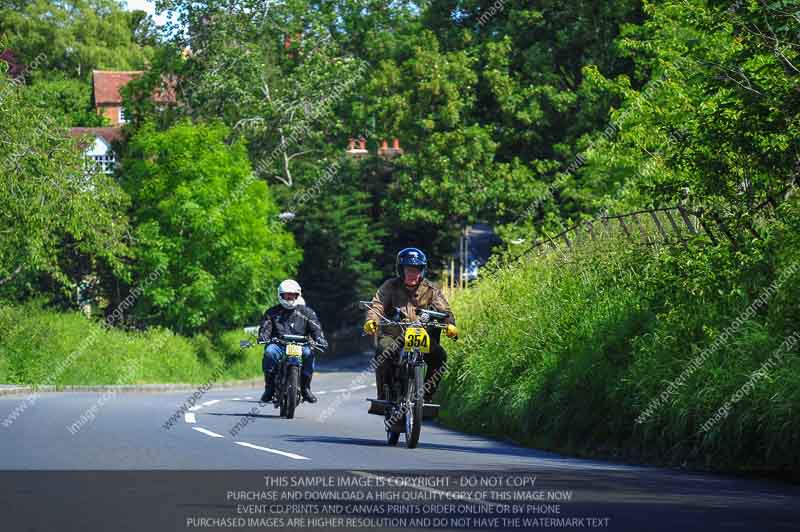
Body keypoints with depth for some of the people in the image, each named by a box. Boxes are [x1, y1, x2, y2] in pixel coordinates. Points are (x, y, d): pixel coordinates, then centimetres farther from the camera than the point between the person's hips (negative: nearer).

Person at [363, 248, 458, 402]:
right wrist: (371, 320, -32)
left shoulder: (431, 290, 6)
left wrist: (450, 324, -26)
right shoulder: (390, 287, 3)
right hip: (393, 335, -1)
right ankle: (382, 396, -18)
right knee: (383, 352, -32)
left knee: (439, 355, -24)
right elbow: (377, 305, -9)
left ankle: (426, 395, -8)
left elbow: (444, 310, -3)